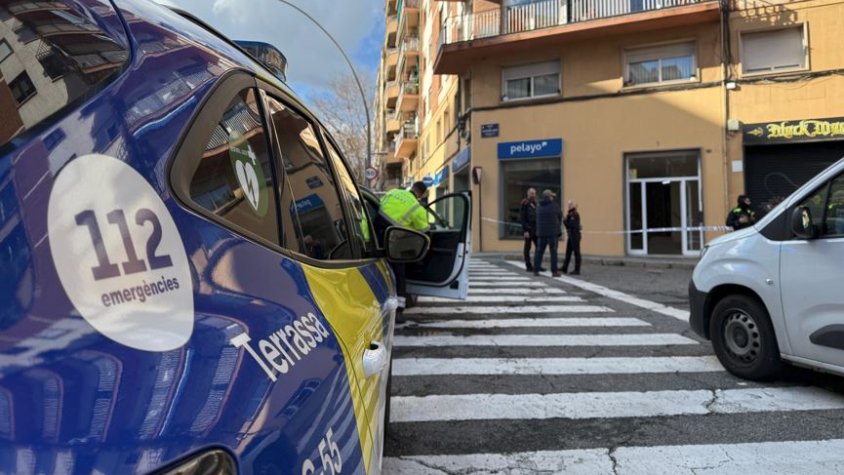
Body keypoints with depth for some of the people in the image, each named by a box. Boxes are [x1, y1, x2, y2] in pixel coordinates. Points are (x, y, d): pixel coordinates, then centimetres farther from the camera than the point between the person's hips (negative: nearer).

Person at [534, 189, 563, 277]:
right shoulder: (555, 205, -6)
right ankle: (554, 271, 0)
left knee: (539, 251, 8)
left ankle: (536, 270, 7)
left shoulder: (538, 207, 6)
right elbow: (560, 216, 5)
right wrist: (558, 225, 22)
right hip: (553, 232, -4)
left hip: (541, 233, 4)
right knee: (553, 252, 1)